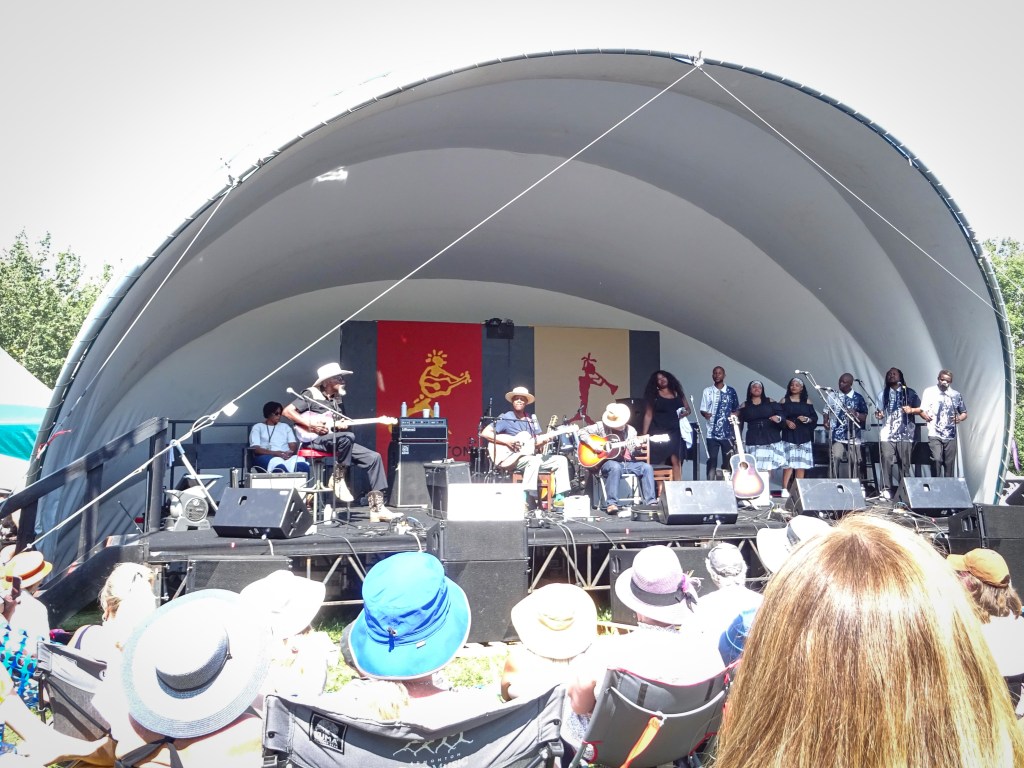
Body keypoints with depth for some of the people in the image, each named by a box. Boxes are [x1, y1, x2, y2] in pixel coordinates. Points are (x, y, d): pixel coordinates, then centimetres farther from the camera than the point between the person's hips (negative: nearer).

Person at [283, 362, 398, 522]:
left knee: (373, 457, -9)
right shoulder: (311, 394, -2)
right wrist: (309, 423, -16)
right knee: (347, 437, -39)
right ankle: (338, 480, -18)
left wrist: (342, 425, 1)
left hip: (338, 441, 7)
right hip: (316, 439, -7)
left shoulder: (338, 400, 19)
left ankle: (377, 508, -9)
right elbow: (287, 411, -8)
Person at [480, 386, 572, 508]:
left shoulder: (532, 419, 14)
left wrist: (545, 438, -11)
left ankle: (559, 498, -4)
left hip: (530, 456, 7)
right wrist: (507, 441, -18)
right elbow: (484, 433, -12)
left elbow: (536, 442, 13)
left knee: (561, 460, -2)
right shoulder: (505, 418, -5)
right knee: (534, 461, -37)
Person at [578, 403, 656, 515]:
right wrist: (592, 444, -16)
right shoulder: (601, 426, -2)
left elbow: (634, 451, 7)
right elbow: (582, 432, -2)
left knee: (647, 467, -19)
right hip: (608, 462, -4)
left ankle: (650, 502, -17)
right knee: (615, 467, -39)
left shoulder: (630, 430, 9)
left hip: (627, 462, 4)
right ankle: (611, 504, -34)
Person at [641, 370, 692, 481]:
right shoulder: (653, 396, 6)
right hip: (659, 433, -1)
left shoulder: (677, 393, 13)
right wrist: (644, 434, -4)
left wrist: (685, 412, -5)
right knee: (659, 463, -4)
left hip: (675, 432, 1)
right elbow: (648, 415, 2)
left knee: (676, 460, -11)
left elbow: (688, 408, 20)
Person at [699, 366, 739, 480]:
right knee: (712, 460, -1)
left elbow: (737, 410, 11)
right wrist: (705, 414, -17)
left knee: (728, 460, 4)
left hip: (728, 432, 0)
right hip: (712, 433, 0)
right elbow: (702, 410, 4)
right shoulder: (707, 391, 5)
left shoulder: (731, 391, 5)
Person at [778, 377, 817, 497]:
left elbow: (815, 417, 7)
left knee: (801, 464, 1)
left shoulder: (807, 402, 11)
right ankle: (785, 489, -10)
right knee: (789, 463, -11)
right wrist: (786, 422, -18)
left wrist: (806, 419, -12)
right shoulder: (785, 400, 7)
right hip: (789, 435, -2)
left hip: (804, 436, 2)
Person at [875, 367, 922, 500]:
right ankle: (886, 489, -7)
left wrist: (911, 410, -12)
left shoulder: (909, 392, 9)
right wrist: (878, 415, -10)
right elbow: (881, 413, 13)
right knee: (886, 459, -10)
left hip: (905, 433, -1)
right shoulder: (883, 394, 14)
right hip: (888, 433, 1)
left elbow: (921, 408, 7)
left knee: (905, 461, 0)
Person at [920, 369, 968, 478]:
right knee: (937, 460, -16)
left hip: (951, 436, 3)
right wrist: (925, 415, -22)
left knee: (950, 463, 3)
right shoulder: (929, 392, 3)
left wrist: (960, 418, -6)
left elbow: (964, 413, 16)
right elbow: (922, 410, 0)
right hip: (934, 435, -3)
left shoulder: (956, 395, 11)